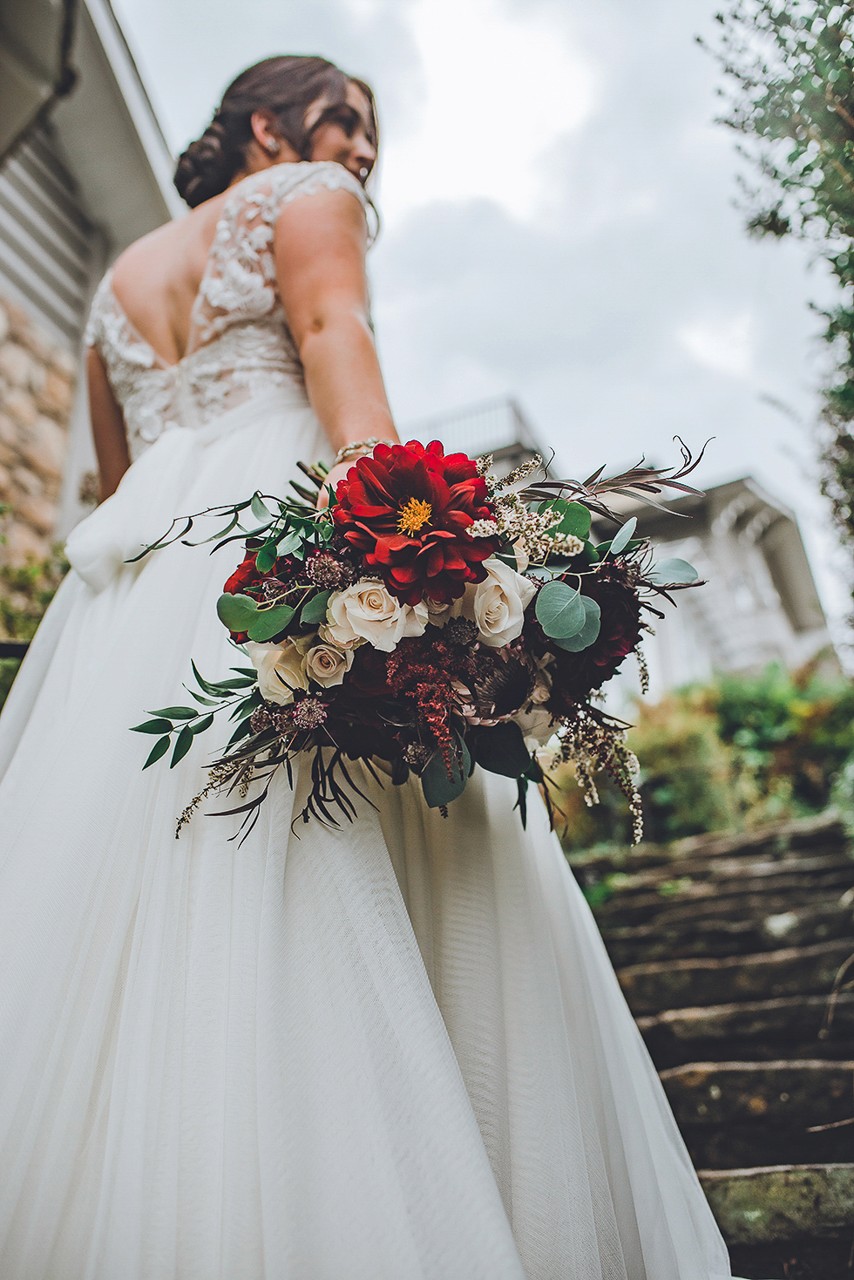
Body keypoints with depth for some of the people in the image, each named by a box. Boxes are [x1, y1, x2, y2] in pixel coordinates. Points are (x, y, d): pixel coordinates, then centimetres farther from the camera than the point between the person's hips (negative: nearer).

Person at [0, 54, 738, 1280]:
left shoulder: (120, 275, 36)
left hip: (127, 574, 8)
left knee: (118, 902, 0)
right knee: (316, 915, -14)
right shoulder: (302, 197, 16)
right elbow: (333, 333, -7)